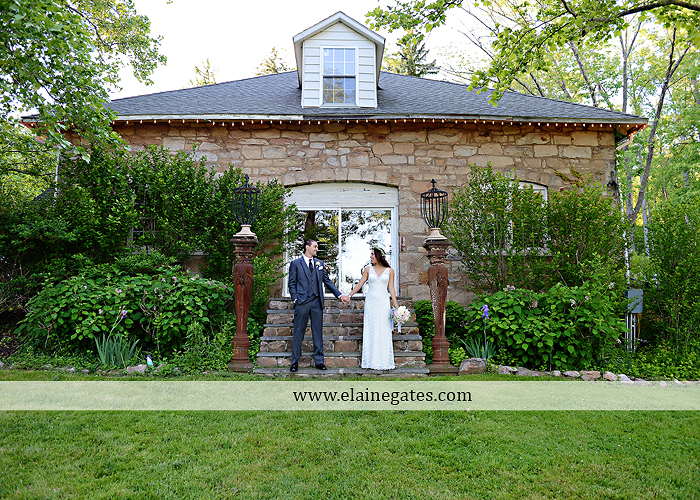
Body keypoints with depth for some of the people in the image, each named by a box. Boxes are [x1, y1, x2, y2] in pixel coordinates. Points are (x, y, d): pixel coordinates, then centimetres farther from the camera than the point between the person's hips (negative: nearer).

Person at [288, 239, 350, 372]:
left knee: (318, 332, 6)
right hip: (302, 302, -3)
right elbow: (292, 283, 2)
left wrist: (340, 295, 9)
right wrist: (295, 299, -9)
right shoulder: (295, 263, 4)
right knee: (298, 332, 1)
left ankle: (319, 361, 14)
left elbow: (327, 281, 15)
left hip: (317, 302, 3)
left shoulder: (319, 263, 15)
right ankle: (295, 362, 10)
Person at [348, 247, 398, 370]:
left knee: (384, 331, 0)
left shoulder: (389, 270, 6)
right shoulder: (368, 269, 7)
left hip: (384, 302, -1)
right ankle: (371, 361, 7)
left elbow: (391, 288, 5)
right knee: (370, 330, 1)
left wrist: (395, 304, -2)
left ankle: (384, 361, 7)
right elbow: (359, 284, 10)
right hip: (371, 302, 1)